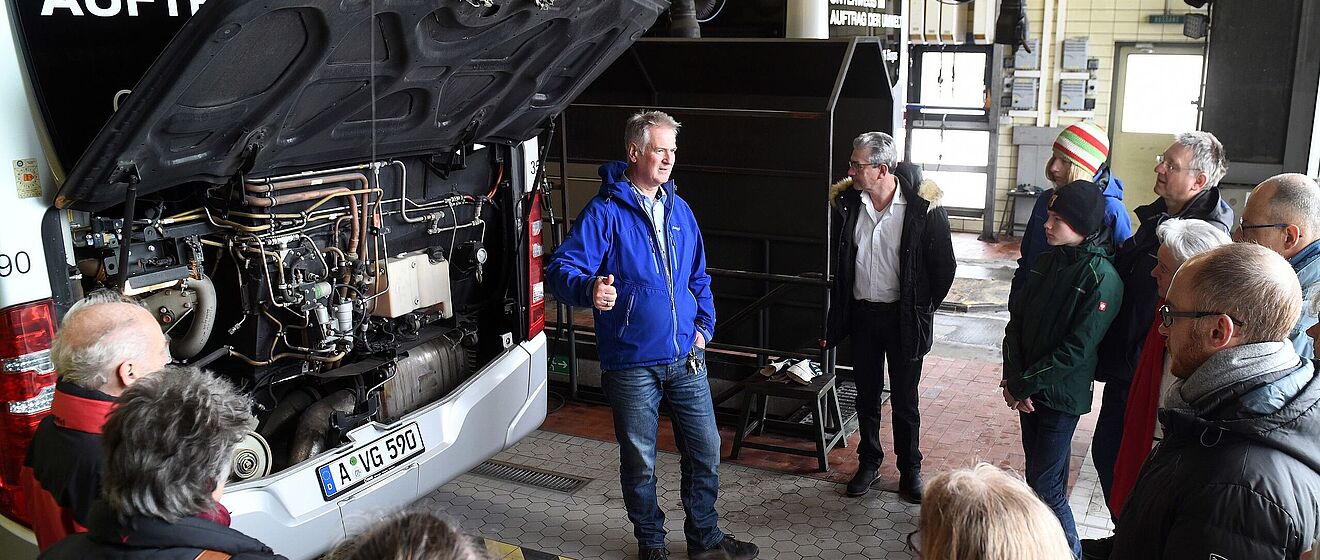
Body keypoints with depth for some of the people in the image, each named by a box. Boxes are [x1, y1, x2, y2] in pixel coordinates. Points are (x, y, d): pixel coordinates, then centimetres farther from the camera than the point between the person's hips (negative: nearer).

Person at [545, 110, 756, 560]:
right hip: (632, 364, -5)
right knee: (639, 463, 9)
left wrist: (703, 326, 8)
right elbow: (561, 268, -21)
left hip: (686, 358, 6)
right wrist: (589, 289, -42)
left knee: (705, 451, 13)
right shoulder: (606, 212, -11)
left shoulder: (679, 210, 9)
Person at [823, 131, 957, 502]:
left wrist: (923, 309, -1)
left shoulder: (923, 207, -16)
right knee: (866, 395, 15)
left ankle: (910, 469, 26)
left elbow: (943, 266, -6)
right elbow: (837, 262, 7)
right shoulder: (847, 202, -3)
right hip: (862, 314, 4)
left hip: (903, 317, -3)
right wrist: (833, 322, 6)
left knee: (904, 401, 8)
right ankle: (869, 463, 32)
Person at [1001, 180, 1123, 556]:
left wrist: (1022, 385, -16)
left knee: (1046, 485, -2)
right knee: (1038, 473, 18)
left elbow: (1076, 350, -20)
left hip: (1061, 396, -6)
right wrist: (1013, 378, -7)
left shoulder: (1101, 278, -17)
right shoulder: (1047, 262, 4)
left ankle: (1069, 550, 15)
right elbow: (1016, 319, 5)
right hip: (1028, 389, 7)